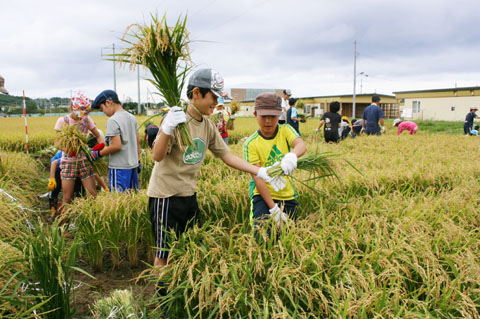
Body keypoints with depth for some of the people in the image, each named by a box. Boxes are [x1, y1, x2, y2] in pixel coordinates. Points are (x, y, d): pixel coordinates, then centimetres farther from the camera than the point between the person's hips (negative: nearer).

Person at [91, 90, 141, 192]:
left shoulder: (113, 120, -14)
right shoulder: (132, 117, 10)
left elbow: (116, 146, -21)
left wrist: (98, 154, -8)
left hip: (119, 168, -8)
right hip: (133, 165, 8)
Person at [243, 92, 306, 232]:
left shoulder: (286, 130, 0)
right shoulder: (251, 143, -9)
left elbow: (301, 145, -21)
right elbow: (257, 177, -14)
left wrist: (292, 155, -47)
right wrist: (273, 208, -20)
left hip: (288, 195, 3)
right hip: (263, 195, -3)